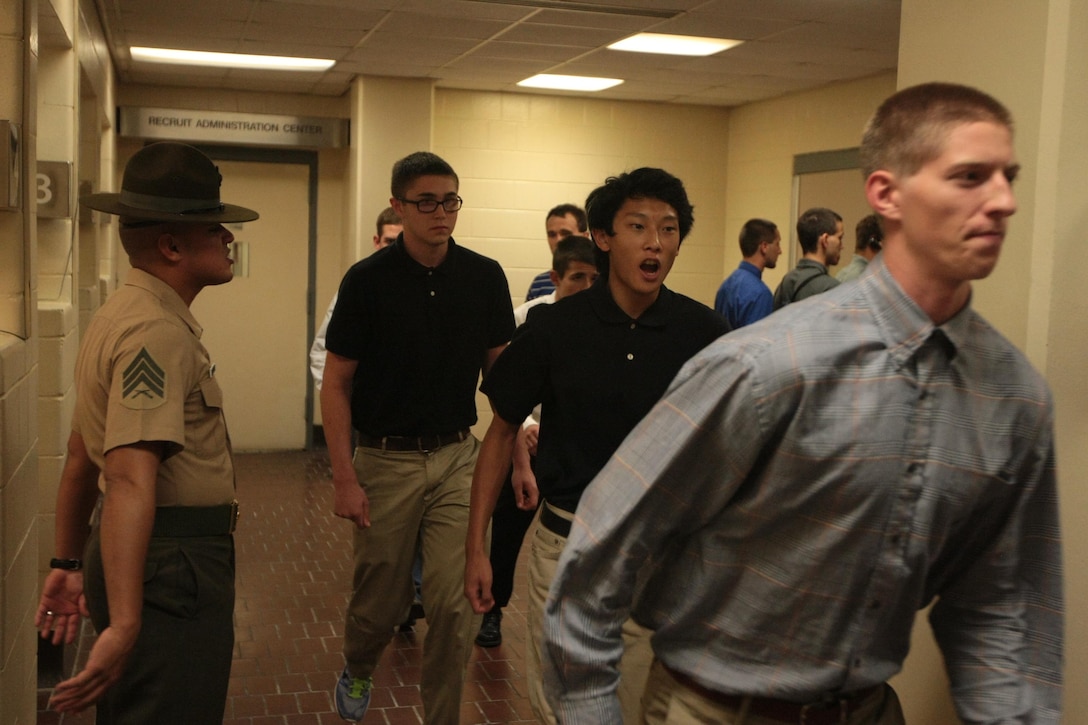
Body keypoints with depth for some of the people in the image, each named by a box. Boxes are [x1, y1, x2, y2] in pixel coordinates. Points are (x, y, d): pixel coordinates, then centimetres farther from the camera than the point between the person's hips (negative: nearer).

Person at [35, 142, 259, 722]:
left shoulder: (121, 314, 14)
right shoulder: (158, 331, -20)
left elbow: (81, 456, 19)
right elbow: (130, 480, -30)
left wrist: (68, 562, 25)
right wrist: (124, 624, -35)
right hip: (173, 565, -10)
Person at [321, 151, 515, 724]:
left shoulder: (484, 277, -1)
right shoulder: (367, 280, -8)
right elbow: (336, 382, -5)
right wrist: (343, 478, -10)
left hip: (458, 459, 2)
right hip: (386, 461, -1)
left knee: (457, 603, -1)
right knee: (380, 599, 13)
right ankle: (357, 671, 45)